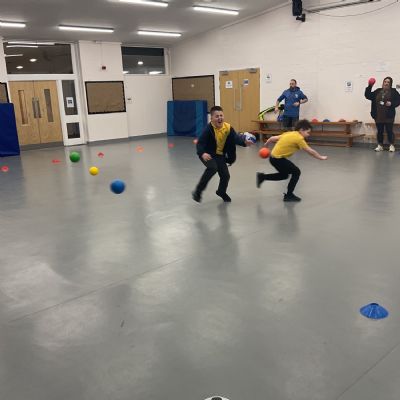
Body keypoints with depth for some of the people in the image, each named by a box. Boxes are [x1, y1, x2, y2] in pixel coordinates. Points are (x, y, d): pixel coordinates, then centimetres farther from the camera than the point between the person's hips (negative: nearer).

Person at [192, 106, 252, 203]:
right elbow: (200, 142, -25)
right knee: (213, 168, -33)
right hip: (207, 154, -5)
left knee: (225, 175, 5)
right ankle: (197, 191, -19)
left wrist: (244, 141, -36)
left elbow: (236, 138, -15)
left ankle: (221, 192, 40)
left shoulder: (228, 128, -11)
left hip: (219, 155, 5)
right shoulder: (209, 128, -24)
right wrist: (202, 153, -43)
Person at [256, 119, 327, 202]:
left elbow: (273, 138, 13)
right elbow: (310, 151, -7)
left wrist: (265, 146, 27)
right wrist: (321, 157, 5)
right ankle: (289, 195, 7)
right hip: (278, 159, -9)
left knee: (284, 175, 24)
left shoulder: (289, 134, 11)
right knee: (296, 172, 1)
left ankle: (262, 177, 25)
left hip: (274, 157, 9)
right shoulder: (299, 138, -12)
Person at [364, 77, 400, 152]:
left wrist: (392, 103, -18)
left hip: (388, 116, -3)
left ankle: (391, 145, 10)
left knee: (389, 131, 0)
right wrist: (369, 86, -5)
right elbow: (368, 96, 5)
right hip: (378, 116, 3)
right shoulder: (377, 91, 9)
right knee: (379, 131, 8)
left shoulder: (393, 91, 1)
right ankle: (380, 145, 16)